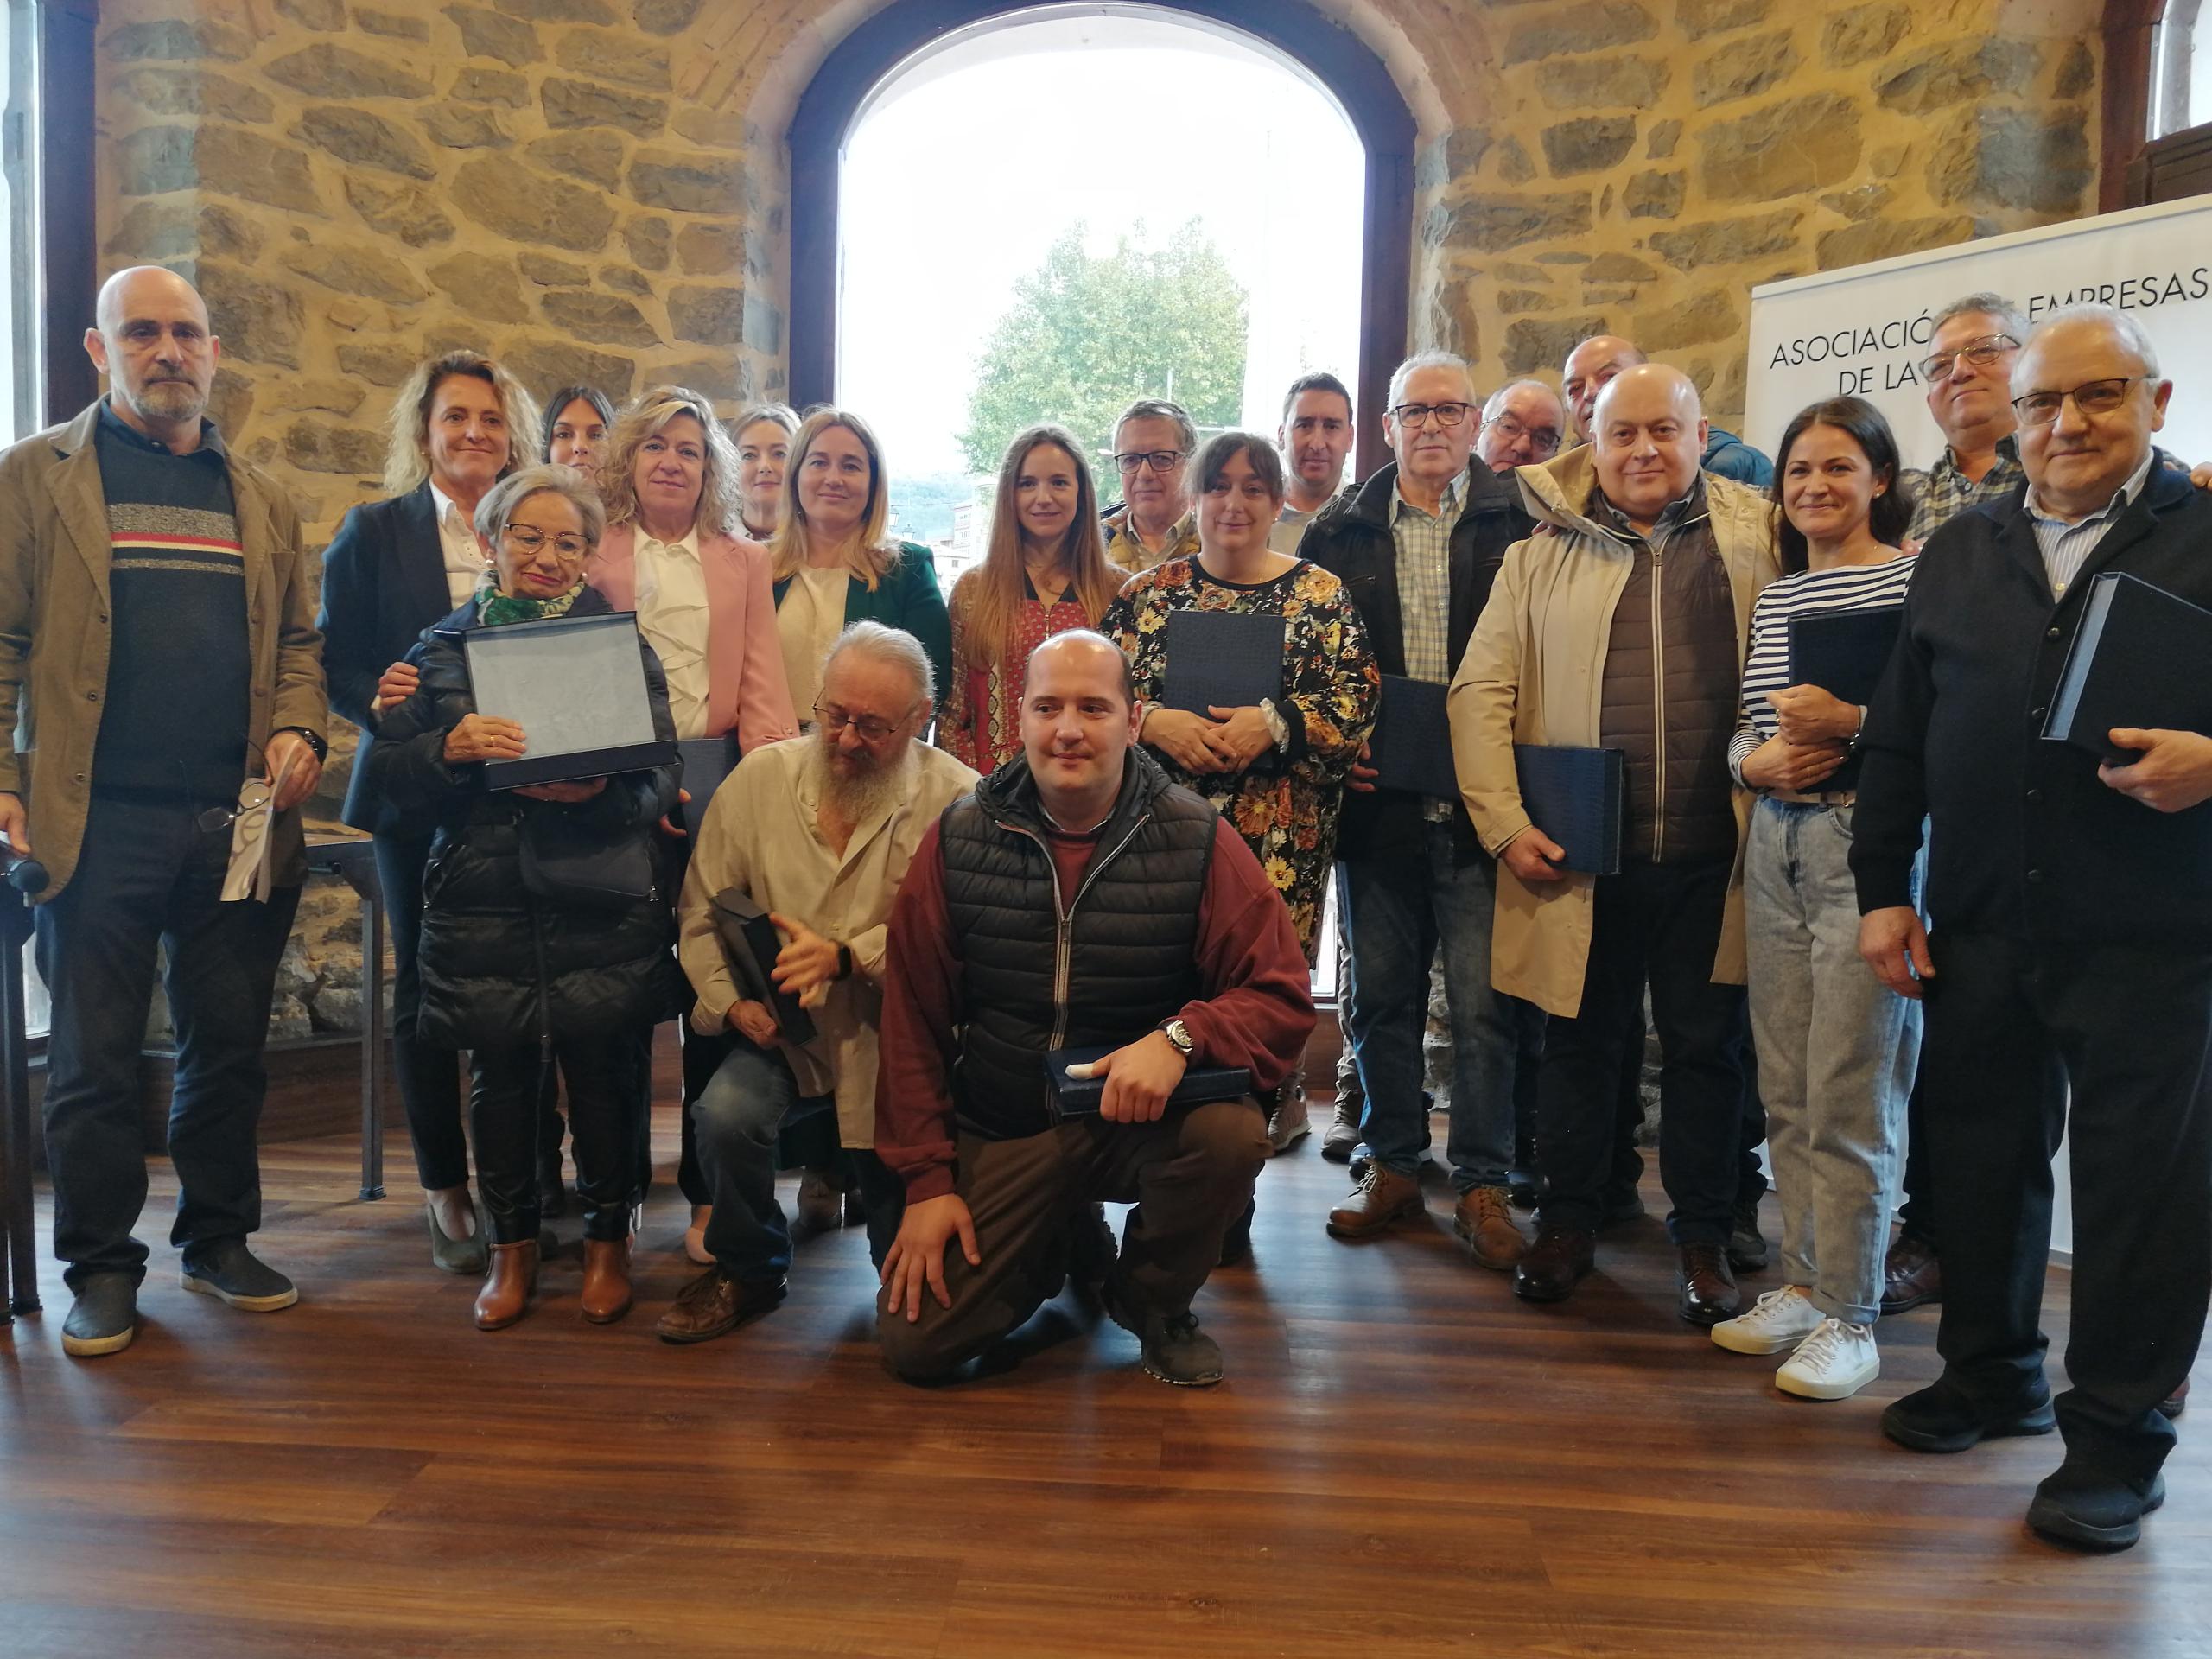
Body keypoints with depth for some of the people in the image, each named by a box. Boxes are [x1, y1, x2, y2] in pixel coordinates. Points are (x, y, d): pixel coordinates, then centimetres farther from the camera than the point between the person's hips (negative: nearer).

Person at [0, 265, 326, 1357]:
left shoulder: (259, 499, 16)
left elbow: (298, 639, 16)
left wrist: (299, 731, -2)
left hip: (239, 821, 3)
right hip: (96, 820, -3)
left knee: (229, 1046, 11)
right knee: (94, 1059, 5)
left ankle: (219, 1238, 25)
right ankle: (101, 1269, 17)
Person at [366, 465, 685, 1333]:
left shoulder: (622, 644, 7)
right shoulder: (445, 647, 11)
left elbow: (659, 777, 0)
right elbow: (390, 777, 5)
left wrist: (598, 790, -20)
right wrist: (451, 748, -15)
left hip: (603, 903, -1)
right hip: (482, 902, 1)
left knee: (604, 1071, 2)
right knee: (499, 1074, 6)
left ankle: (608, 1241, 24)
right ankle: (513, 1246, 27)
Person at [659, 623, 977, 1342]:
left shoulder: (957, 799, -9)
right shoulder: (760, 776, 1)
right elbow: (701, 912, 5)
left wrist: (847, 955, -24)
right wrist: (733, 1001, -10)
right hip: (785, 1034, 2)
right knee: (726, 1112, -24)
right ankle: (747, 1270, 8)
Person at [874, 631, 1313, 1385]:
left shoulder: (1196, 840, -10)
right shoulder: (957, 840, -5)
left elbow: (1283, 999, -12)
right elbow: (913, 1018, -1)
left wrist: (1180, 1037, -32)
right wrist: (927, 1180, -4)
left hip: (1143, 1118, -1)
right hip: (1000, 1132, 1)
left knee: (1231, 1133, -33)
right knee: (914, 1341, -9)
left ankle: (1153, 1301, 2)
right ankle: (1060, 1239, 24)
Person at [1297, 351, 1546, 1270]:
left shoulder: (1523, 521, 2)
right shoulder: (1339, 532, 9)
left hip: (1482, 804, -2)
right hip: (1377, 804, 3)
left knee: (1487, 1003, 0)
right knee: (1382, 994, 12)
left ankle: (1483, 1185, 15)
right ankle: (1394, 1164, 27)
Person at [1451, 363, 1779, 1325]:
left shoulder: (1757, 539, 6)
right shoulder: (1543, 555, 5)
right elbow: (1482, 691, 2)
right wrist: (1503, 821, -6)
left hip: (1711, 852, 0)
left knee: (1707, 1046, 10)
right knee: (1581, 1040, 11)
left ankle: (1703, 1238, 25)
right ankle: (1566, 1223, 27)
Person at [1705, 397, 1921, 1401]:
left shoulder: (1918, 581, -3)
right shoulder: (1773, 598, 15)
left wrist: (1853, 722, -21)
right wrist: (1758, 761, -3)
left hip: (1871, 848, -6)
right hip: (1776, 845, 6)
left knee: (1850, 1097, -3)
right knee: (1785, 1091, 11)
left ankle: (1849, 1317, 10)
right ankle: (1804, 1282, 25)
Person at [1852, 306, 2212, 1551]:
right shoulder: (1962, 550, 12)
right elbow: (1900, 735, 12)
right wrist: (1885, 887, 7)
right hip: (1980, 928, 4)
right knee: (1980, 1158, 15)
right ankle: (1993, 1374, 34)